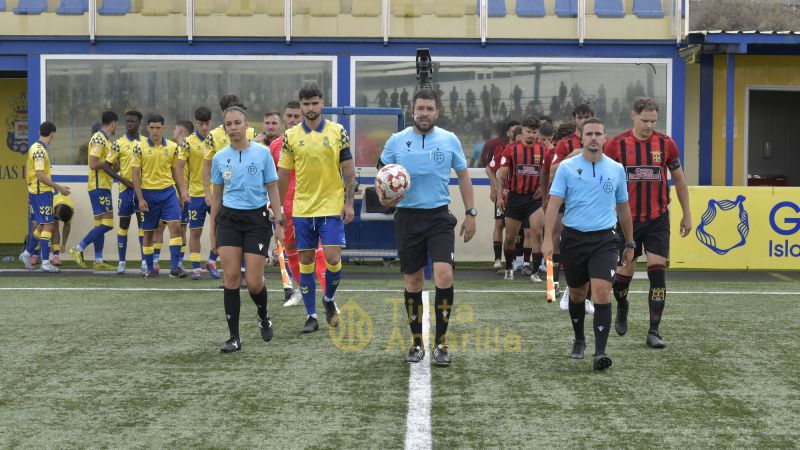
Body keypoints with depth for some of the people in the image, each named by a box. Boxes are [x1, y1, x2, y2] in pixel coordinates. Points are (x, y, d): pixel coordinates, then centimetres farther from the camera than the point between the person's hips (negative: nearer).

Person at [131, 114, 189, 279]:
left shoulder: (172, 147, 5)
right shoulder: (140, 148, -2)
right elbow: (136, 175, -2)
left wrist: (182, 194, 10)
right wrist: (140, 199, -7)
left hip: (168, 192, 1)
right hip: (148, 193, -1)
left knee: (175, 226, -14)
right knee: (148, 233, 7)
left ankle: (174, 267, -12)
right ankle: (150, 269, 19)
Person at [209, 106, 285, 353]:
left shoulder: (262, 153, -2)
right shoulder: (219, 158, 5)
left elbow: (272, 189, 2)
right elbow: (217, 196, 13)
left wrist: (279, 223, -4)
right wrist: (213, 230, 12)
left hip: (257, 219, -2)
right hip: (229, 219, 2)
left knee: (254, 283, -5)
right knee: (230, 277, -6)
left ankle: (264, 317, 28)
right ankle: (234, 337, 2)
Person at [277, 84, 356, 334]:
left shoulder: (337, 131, -1)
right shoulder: (291, 136, 3)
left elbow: (349, 170, 1)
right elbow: (283, 175, 7)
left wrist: (349, 203, -5)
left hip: (332, 207, -1)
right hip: (302, 209, 2)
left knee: (333, 259, -8)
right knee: (305, 263, 4)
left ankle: (329, 299, 21)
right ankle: (311, 316, 14)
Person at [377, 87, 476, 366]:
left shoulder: (449, 140, 1)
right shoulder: (397, 141, 1)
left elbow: (463, 175, 11)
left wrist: (470, 213, 6)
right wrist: (383, 196, -13)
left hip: (439, 217, -1)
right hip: (407, 217, 1)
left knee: (444, 276, -15)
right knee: (413, 282, 7)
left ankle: (441, 344, -4)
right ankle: (417, 343, 20)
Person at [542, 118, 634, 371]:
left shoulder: (616, 169, 5)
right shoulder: (567, 167, -1)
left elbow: (623, 207, 15)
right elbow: (554, 204, -6)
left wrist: (630, 243, 17)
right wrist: (548, 239, -17)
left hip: (604, 239, 0)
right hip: (573, 237, 0)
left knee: (602, 293, -16)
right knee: (577, 294, 14)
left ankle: (600, 353, -16)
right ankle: (579, 341, 36)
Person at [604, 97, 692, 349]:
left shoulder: (666, 144, -1)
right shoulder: (617, 144, -4)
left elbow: (679, 179, 10)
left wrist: (686, 214, 11)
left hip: (658, 219, 1)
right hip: (627, 218, 0)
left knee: (658, 272, -6)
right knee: (625, 271, 7)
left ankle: (653, 332, 0)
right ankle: (622, 307, 40)